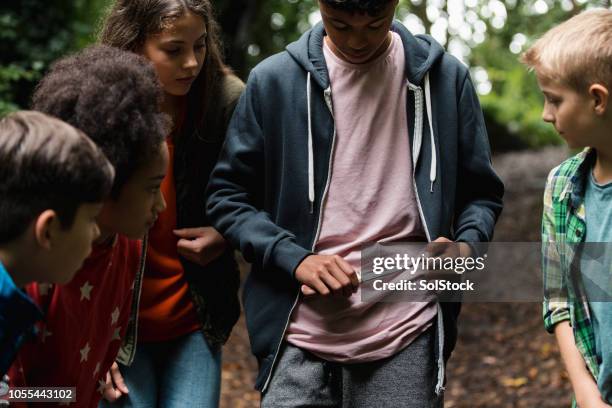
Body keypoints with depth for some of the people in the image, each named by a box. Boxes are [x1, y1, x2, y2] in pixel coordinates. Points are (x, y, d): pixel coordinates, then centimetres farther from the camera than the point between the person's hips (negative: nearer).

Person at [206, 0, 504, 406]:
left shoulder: (445, 77, 3)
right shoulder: (274, 79, 0)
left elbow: (481, 193, 12)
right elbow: (227, 197, 4)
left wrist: (465, 246, -9)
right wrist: (295, 259, -10)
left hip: (407, 341, 1)